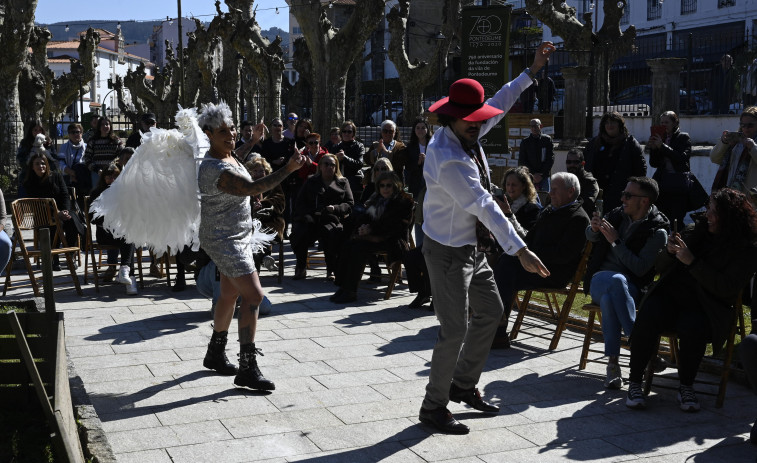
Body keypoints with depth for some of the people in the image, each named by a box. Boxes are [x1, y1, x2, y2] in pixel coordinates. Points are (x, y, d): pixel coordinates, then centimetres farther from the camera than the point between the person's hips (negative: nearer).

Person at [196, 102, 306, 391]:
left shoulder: (228, 157, 7)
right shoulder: (216, 170, -26)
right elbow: (252, 188, -39)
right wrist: (288, 169, -42)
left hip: (237, 237, 11)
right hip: (225, 240, -11)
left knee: (230, 294, 19)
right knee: (253, 296, -15)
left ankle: (215, 354, 35)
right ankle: (247, 370, -12)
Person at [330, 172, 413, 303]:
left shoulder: (404, 201, -2)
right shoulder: (376, 200, 21)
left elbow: (393, 225, -12)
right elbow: (365, 218, 21)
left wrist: (371, 230, -14)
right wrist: (362, 228, -2)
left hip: (392, 240, -7)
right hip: (372, 236, 7)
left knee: (359, 248, -30)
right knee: (348, 245, -22)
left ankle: (351, 291, -28)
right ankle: (343, 286, -24)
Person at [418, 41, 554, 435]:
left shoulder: (467, 136, 0)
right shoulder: (448, 159, -28)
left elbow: (498, 104, 19)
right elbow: (484, 207, -31)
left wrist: (532, 71, 23)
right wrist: (520, 251, -32)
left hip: (470, 247, 10)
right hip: (448, 252, -10)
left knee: (490, 311, 20)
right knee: (454, 330, -6)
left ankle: (463, 385, 33)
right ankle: (433, 406, 9)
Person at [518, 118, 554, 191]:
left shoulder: (547, 139, 4)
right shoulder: (525, 142, 7)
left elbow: (551, 158, 1)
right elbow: (521, 162, 5)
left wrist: (541, 174, -6)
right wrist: (533, 174, -6)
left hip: (544, 177, -1)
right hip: (530, 176, 1)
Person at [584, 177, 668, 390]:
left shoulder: (657, 232, -5)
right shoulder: (618, 214, 9)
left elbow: (640, 268, -15)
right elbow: (590, 237, 26)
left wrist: (616, 241, -17)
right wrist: (594, 229, 1)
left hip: (630, 288, -3)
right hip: (598, 281, 3)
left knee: (608, 298, -38)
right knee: (616, 280, -35)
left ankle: (613, 362, -37)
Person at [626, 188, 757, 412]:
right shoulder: (695, 231, 12)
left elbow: (726, 288, -14)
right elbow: (659, 267, 15)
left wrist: (692, 262, -19)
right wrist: (669, 252, -8)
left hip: (706, 307, -3)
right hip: (670, 295, 3)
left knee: (692, 329, -36)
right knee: (646, 320, -28)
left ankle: (686, 387, -11)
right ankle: (635, 382, -17)